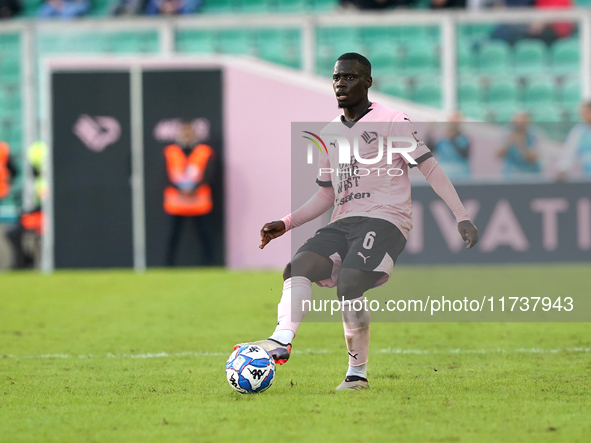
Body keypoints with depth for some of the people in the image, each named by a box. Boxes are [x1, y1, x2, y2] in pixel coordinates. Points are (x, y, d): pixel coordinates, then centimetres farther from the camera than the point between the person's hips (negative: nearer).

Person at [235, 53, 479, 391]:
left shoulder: (391, 121, -2)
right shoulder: (330, 134, 19)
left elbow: (430, 168, -6)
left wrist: (462, 217, -14)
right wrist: (286, 224, 15)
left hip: (385, 220, -7)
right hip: (343, 224, 7)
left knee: (348, 286, -26)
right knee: (298, 266, -19)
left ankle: (358, 372, -15)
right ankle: (282, 341, -35)